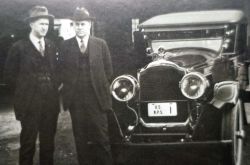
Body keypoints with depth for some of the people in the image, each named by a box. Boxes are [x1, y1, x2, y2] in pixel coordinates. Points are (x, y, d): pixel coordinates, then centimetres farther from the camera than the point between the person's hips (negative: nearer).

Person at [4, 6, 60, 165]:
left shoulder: (51, 46, 10)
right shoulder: (19, 47, -4)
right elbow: (10, 74, -1)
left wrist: (55, 88, 6)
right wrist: (24, 91, 0)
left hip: (51, 102, 4)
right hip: (30, 103, -4)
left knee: (48, 142, 11)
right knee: (28, 142, 4)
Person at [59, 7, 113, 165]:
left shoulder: (101, 44, 5)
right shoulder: (66, 45, 6)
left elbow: (108, 70, 8)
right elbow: (62, 70, 8)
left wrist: (100, 86, 2)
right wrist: (70, 87, 0)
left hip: (97, 98, -1)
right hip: (76, 99, 1)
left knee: (101, 138, 0)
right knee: (81, 139, 7)